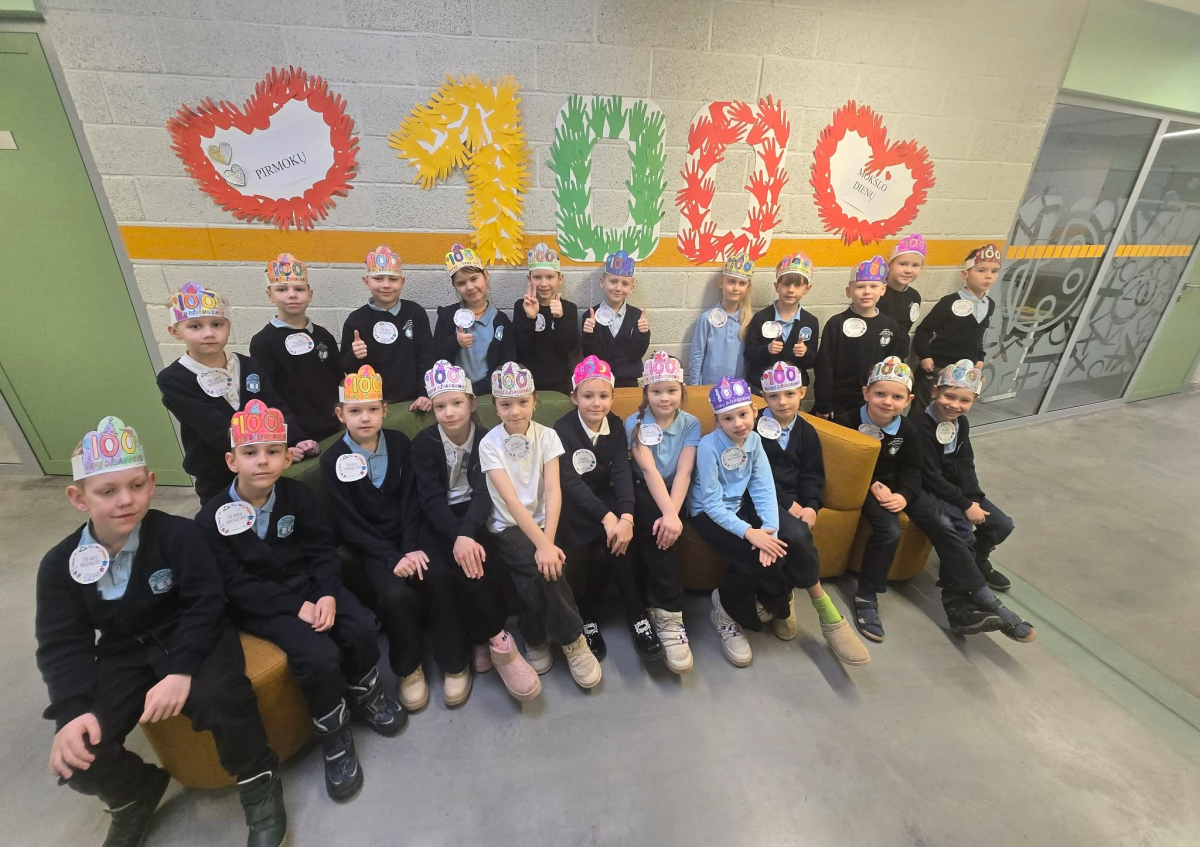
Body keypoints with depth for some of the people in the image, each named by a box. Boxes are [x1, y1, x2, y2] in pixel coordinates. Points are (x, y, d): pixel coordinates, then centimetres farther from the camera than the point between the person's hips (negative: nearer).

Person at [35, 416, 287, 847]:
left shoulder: (178, 533, -15)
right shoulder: (60, 564, -3)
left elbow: (204, 604, -16)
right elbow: (62, 646, -4)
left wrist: (181, 670, -29)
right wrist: (72, 712, -19)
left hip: (193, 638, -4)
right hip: (125, 654, 5)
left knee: (217, 698, -32)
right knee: (75, 752, -12)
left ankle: (257, 781, -2)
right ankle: (135, 795, 24)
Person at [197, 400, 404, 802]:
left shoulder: (298, 495, -3)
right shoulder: (212, 519, -11)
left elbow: (323, 550, -1)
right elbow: (236, 584, -12)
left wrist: (327, 594, -18)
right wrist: (297, 607, -20)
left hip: (309, 585, 3)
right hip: (258, 607, -3)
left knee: (360, 628, -20)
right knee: (319, 656, -25)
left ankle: (366, 695, 12)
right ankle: (335, 736, 2)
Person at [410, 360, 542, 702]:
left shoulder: (486, 438, -4)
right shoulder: (423, 442, -4)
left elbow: (484, 493, -15)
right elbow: (431, 498, -13)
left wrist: (467, 533, -35)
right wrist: (457, 536, -31)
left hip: (475, 517, 1)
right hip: (439, 521, 0)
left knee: (476, 564, -28)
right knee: (444, 575, -28)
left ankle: (483, 641, -6)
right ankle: (496, 640, -12)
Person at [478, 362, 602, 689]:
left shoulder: (547, 436, -3)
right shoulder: (490, 444, -9)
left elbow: (553, 490, -13)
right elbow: (511, 500, -19)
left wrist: (548, 541, -26)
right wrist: (543, 545, -27)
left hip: (543, 523, 2)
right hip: (508, 528, -1)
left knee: (544, 574, -24)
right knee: (545, 572, -25)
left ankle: (536, 640, 6)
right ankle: (573, 639, 1)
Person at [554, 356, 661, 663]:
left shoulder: (615, 425, -1)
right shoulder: (562, 429, -13)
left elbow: (622, 471, -14)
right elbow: (570, 481, -23)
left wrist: (626, 516, -32)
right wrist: (607, 517, -36)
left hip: (606, 498, 3)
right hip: (574, 505, -3)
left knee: (616, 544, -25)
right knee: (607, 547, -26)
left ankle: (590, 617, -6)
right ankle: (636, 617, -5)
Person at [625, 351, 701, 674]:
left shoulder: (691, 424, 0)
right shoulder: (635, 423, -5)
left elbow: (683, 472, -12)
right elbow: (648, 469, -19)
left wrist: (672, 514, -28)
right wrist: (668, 514, -32)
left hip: (675, 494, 1)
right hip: (644, 493, -1)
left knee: (663, 530, -31)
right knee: (657, 526, -33)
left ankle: (663, 614, -17)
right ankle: (671, 615, -26)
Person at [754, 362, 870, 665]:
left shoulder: (807, 432, 13)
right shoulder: (755, 427, -2)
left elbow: (813, 475, 8)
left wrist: (811, 506, -11)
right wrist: (789, 504, -16)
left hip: (795, 500, 4)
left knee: (794, 537, -29)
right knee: (796, 535, -30)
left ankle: (780, 596, -6)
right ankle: (825, 610, -14)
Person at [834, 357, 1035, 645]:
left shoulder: (908, 430, -3)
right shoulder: (848, 422, -16)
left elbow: (911, 471, 3)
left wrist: (904, 495, -18)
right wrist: (872, 485, -22)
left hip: (898, 487, 5)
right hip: (860, 487, -5)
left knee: (942, 525, -11)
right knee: (889, 530, -28)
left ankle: (964, 602, -2)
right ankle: (866, 597, -11)